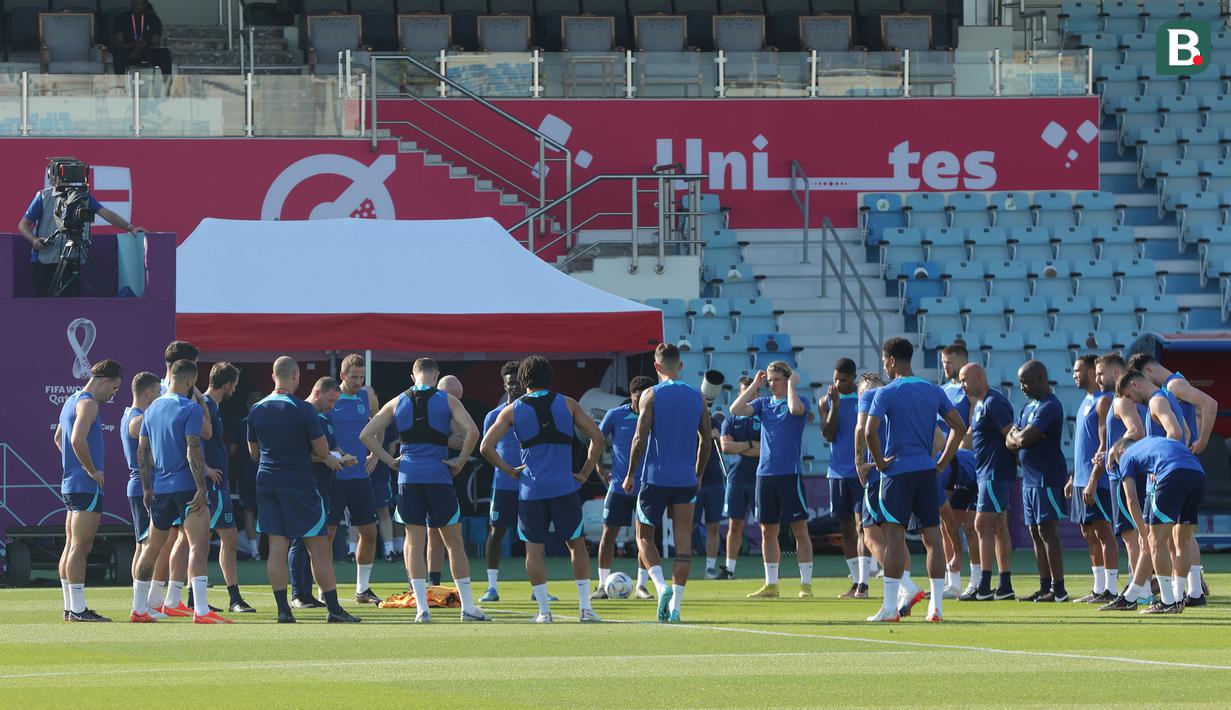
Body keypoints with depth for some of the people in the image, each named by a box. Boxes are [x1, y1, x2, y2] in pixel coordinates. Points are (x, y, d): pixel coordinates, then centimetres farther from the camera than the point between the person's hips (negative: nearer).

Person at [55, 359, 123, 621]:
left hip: (71, 483, 10)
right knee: (80, 546, -11)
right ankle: (77, 609, -13)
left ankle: (70, 607, 13)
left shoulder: (72, 401, 19)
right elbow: (78, 439, -26)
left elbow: (58, 438, 32)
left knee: (71, 546, 10)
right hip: (86, 487, -10)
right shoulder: (88, 403, -12)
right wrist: (92, 470, -17)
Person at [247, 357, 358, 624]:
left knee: (277, 547, 5)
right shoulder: (303, 409, -11)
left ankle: (283, 609, 0)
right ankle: (333, 609, 1)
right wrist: (328, 458, 14)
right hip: (299, 483, -5)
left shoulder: (257, 410, 5)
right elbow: (321, 449, -9)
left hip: (267, 481, 5)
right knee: (318, 547, 1)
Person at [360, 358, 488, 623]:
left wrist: (390, 460, 7)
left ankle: (422, 608, -3)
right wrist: (460, 461, -3)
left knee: (414, 542, 6)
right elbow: (472, 431, -14)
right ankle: (468, 607, 9)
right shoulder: (447, 401, 0)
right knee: (454, 543, 8)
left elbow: (366, 435, 4)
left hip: (408, 476, 2)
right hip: (439, 476, -2)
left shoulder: (398, 403, 7)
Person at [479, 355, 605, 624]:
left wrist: (509, 470, 8)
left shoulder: (512, 410, 4)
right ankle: (585, 608, 4)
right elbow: (598, 438, 1)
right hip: (564, 487, 0)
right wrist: (585, 473, 7)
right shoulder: (567, 405, 5)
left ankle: (544, 611, 2)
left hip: (531, 489, 0)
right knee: (576, 544, 10)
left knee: (534, 548, 7)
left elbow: (486, 447, -2)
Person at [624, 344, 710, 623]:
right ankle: (675, 605, 0)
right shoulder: (697, 396, 7)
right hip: (686, 480, 3)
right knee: (683, 542, 5)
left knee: (644, 536, 11)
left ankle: (662, 586, -12)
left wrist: (630, 474, -3)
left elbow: (640, 437, -11)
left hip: (656, 477, -3)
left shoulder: (651, 396, -6)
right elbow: (707, 438, 11)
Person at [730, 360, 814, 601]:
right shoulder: (763, 403, 13)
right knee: (768, 531, 8)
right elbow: (736, 409, 0)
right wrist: (754, 385, 3)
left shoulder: (799, 401, -1)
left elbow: (795, 408, -25)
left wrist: (792, 384, -10)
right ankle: (771, 584, 14)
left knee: (800, 531, -3)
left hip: (790, 473, -5)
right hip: (765, 473, 5)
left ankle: (806, 584, -1)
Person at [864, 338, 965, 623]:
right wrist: (943, 463, 10)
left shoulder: (886, 394, -7)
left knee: (894, 537, -4)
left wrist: (880, 462, -6)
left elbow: (870, 432, -19)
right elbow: (959, 427, 9)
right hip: (927, 471, 4)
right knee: (932, 538, 5)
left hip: (897, 471, -4)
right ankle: (936, 607, 3)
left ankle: (890, 607, -7)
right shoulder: (934, 392, 9)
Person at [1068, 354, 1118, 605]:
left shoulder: (1104, 401, -12)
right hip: (1082, 479, 10)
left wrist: (1093, 480, -22)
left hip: (1096, 480, -10)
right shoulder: (1087, 401, 18)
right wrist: (1073, 478, 21)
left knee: (1103, 531, -9)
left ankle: (1111, 590, -9)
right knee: (1089, 533, 10)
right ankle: (1099, 589, 14)